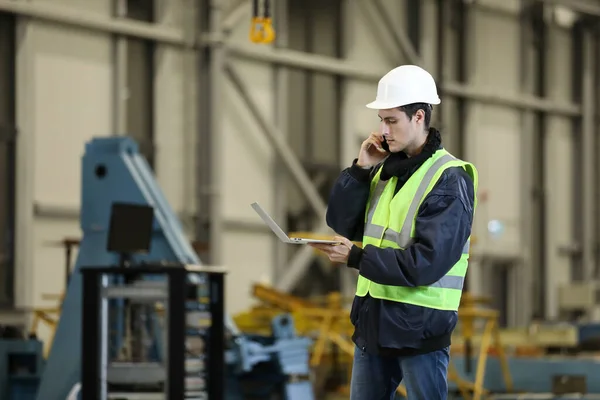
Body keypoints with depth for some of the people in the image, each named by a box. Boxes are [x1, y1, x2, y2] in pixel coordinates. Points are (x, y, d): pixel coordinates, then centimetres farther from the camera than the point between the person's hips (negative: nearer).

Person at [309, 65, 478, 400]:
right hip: (373, 319, 8)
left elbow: (426, 263, -21)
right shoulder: (386, 169, 10)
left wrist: (355, 257, -21)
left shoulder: (449, 180, -13)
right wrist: (361, 170, -5)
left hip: (421, 325, -7)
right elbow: (342, 224, 7)